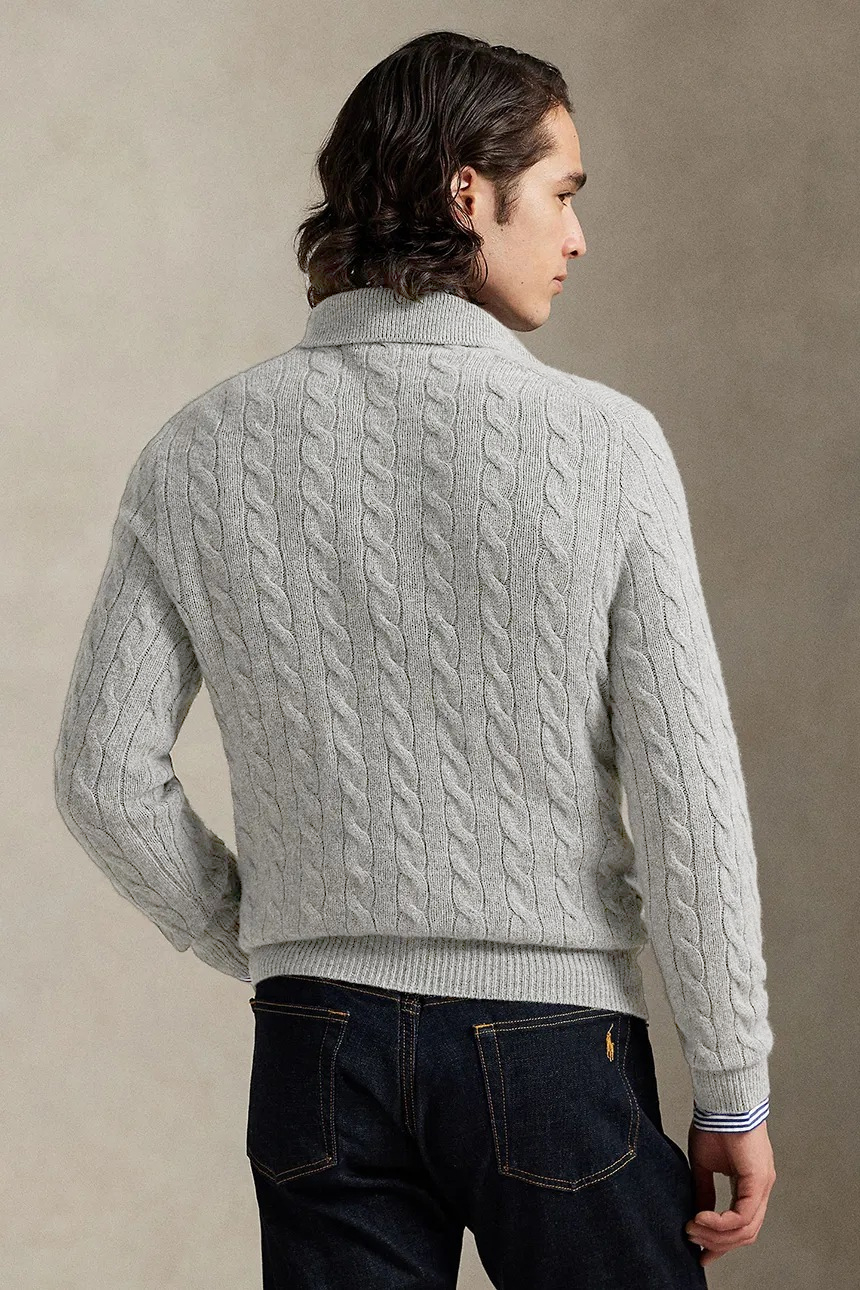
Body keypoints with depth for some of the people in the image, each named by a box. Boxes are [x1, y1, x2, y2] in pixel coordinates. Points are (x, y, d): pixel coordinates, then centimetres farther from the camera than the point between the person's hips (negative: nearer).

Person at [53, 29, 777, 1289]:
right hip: (550, 1042, -2)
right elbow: (687, 796, -11)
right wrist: (734, 1090, -2)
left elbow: (105, 774, 0)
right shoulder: (601, 442, -10)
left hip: (320, 1048, 3)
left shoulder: (200, 453, -2)